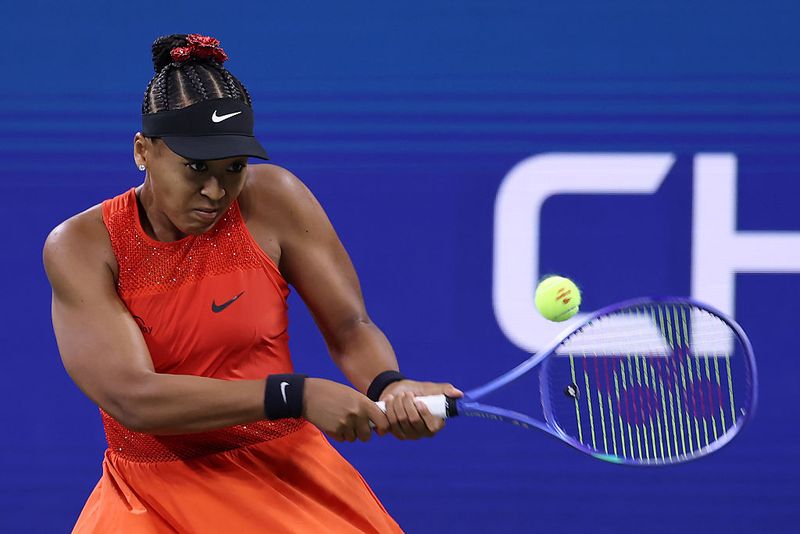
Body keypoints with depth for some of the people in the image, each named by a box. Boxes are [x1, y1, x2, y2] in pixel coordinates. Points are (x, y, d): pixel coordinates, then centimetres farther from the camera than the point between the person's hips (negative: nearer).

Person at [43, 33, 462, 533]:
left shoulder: (270, 201, -5)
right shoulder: (81, 246, -10)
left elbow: (350, 327, 0)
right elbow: (133, 398, -21)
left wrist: (389, 385, -24)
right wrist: (295, 396, -29)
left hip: (286, 476, 2)